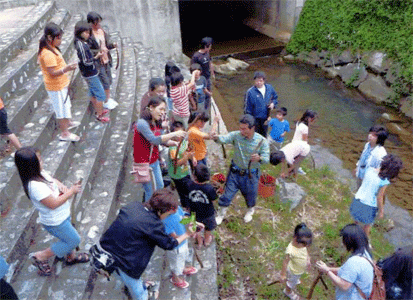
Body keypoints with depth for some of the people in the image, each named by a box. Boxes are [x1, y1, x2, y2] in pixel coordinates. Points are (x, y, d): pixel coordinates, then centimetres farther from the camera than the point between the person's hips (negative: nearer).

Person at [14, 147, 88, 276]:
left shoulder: (40, 173, -9)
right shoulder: (35, 186, -36)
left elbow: (52, 180, 11)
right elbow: (53, 204, -32)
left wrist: (62, 186, -10)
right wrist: (71, 192, -25)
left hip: (62, 216, 9)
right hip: (55, 223, -9)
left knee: (69, 238, 28)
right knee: (74, 240, 9)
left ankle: (71, 257, 55)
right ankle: (40, 257, 20)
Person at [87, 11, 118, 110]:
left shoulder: (101, 30, 4)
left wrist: (112, 45, -5)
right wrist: (99, 51, -29)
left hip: (106, 60, 7)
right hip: (97, 62, -7)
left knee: (109, 81, 17)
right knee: (105, 82, -1)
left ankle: (108, 98, 37)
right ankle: (106, 102, 17)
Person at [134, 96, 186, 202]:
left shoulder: (156, 123, 3)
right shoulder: (142, 123, -24)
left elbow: (163, 140, 9)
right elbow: (154, 140, -35)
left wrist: (175, 143, -8)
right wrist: (174, 134, -36)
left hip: (154, 161, 9)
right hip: (144, 163, -9)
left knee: (160, 187, 20)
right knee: (151, 193, 2)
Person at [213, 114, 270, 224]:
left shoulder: (262, 141, -16)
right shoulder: (236, 135, -14)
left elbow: (266, 158, -17)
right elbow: (224, 139, -29)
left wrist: (259, 158, -40)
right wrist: (216, 138, -53)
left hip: (251, 175, 0)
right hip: (235, 172, 0)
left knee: (250, 195, 20)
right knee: (227, 194, 8)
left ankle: (250, 211, 55)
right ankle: (221, 214, 36)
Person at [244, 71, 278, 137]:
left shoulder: (269, 88, -3)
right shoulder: (250, 92, -18)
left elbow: (275, 97, 16)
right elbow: (248, 108, -12)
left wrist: (273, 103, -6)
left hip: (265, 118, 5)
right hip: (255, 119, -5)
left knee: (264, 135, 23)